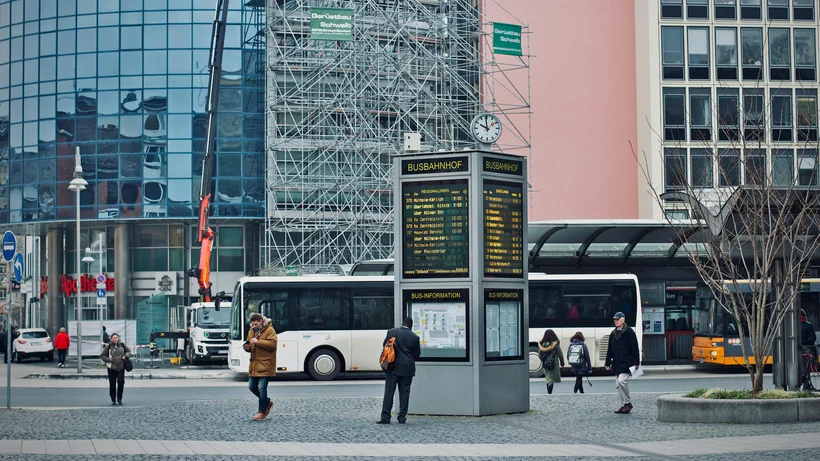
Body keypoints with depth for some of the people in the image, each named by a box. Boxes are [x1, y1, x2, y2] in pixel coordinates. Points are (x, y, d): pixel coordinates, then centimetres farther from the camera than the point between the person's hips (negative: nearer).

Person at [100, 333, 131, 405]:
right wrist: (109, 360, -12)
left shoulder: (122, 345, 4)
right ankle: (113, 400, 13)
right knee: (112, 384, 2)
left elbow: (129, 352, 16)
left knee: (121, 382, -8)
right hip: (112, 368, -1)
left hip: (121, 367, 1)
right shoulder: (109, 346, -3)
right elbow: (102, 356, 1)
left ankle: (119, 399, 8)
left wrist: (125, 356, -4)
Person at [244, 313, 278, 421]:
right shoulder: (251, 331, 15)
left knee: (261, 388, -9)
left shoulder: (270, 330, -8)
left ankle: (262, 412, 0)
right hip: (254, 365, 8)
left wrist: (258, 341, -23)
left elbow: (272, 344, -20)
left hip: (265, 365, -8)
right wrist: (247, 348, 1)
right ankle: (267, 402, 29)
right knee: (252, 386, 9)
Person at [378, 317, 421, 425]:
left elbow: (384, 345, 7)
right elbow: (417, 355, 2)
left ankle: (385, 417, -3)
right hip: (407, 368, 0)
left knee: (389, 391, 1)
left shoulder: (391, 332, -3)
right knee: (404, 392, 6)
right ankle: (402, 417, 5)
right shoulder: (414, 337, -4)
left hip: (392, 367, 0)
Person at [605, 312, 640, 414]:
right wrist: (608, 363, 15)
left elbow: (635, 348, -8)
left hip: (626, 362, -7)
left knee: (622, 381, -20)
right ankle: (624, 405, 11)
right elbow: (610, 349, 20)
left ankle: (628, 403, -9)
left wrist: (635, 363, -12)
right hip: (616, 363, 8)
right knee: (618, 384, 6)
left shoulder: (629, 332, -5)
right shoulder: (613, 334, 16)